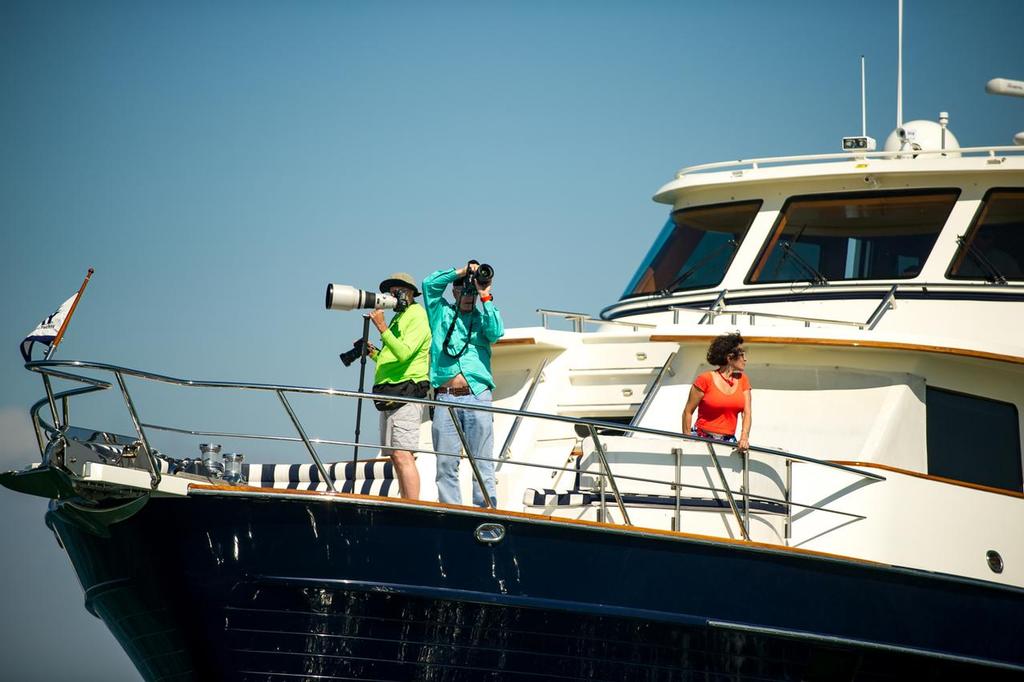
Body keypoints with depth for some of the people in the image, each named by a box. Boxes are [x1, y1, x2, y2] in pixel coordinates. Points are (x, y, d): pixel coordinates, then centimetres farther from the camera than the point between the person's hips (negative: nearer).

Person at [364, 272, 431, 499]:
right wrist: (373, 352, 13)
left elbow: (403, 353, -19)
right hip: (389, 395, 10)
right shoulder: (397, 319, 24)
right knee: (396, 456, 7)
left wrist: (381, 326, -19)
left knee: (402, 455, -18)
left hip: (405, 393, -10)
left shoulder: (417, 318, -4)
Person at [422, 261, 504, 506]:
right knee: (446, 463, -2)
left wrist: (486, 297, 0)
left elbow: (496, 333, -3)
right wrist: (461, 272, 5)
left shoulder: (482, 317, 17)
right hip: (445, 397, 1)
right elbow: (430, 284, 8)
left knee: (482, 462, -4)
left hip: (477, 396, -1)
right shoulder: (442, 312, 18)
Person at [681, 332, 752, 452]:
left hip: (728, 441, 4)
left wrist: (744, 437, -14)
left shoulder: (742, 380, 11)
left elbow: (747, 412, 4)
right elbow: (688, 412, -1)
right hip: (701, 438, -4)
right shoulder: (705, 379, -4)